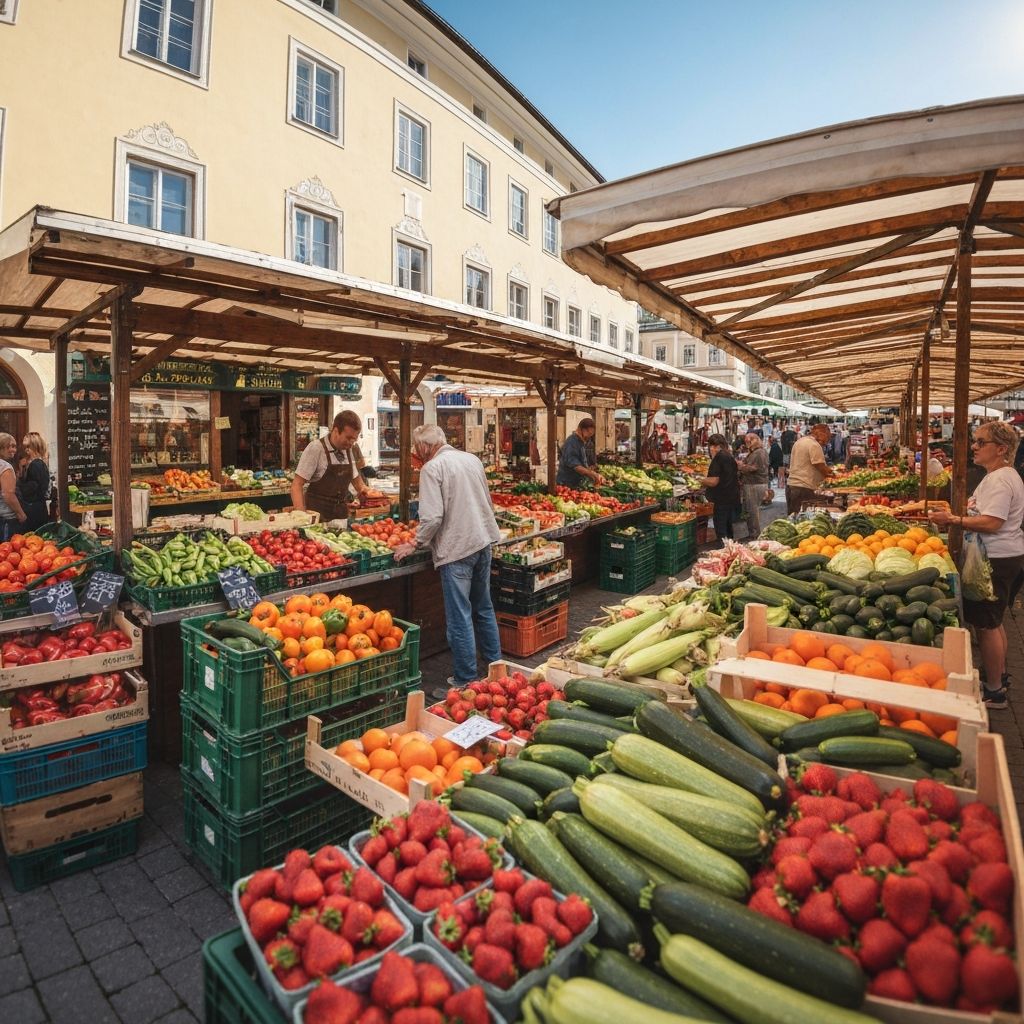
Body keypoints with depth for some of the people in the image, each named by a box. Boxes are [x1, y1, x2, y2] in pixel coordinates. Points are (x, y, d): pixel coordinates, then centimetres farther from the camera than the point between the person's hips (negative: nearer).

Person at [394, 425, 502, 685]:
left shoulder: (432, 468, -12)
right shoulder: (473, 459, 10)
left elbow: (432, 516, -19)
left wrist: (415, 544, -5)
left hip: (456, 548, -8)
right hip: (483, 541, 8)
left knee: (460, 617, 1)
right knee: (484, 607, 21)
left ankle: (467, 679, 9)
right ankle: (495, 664, 32)